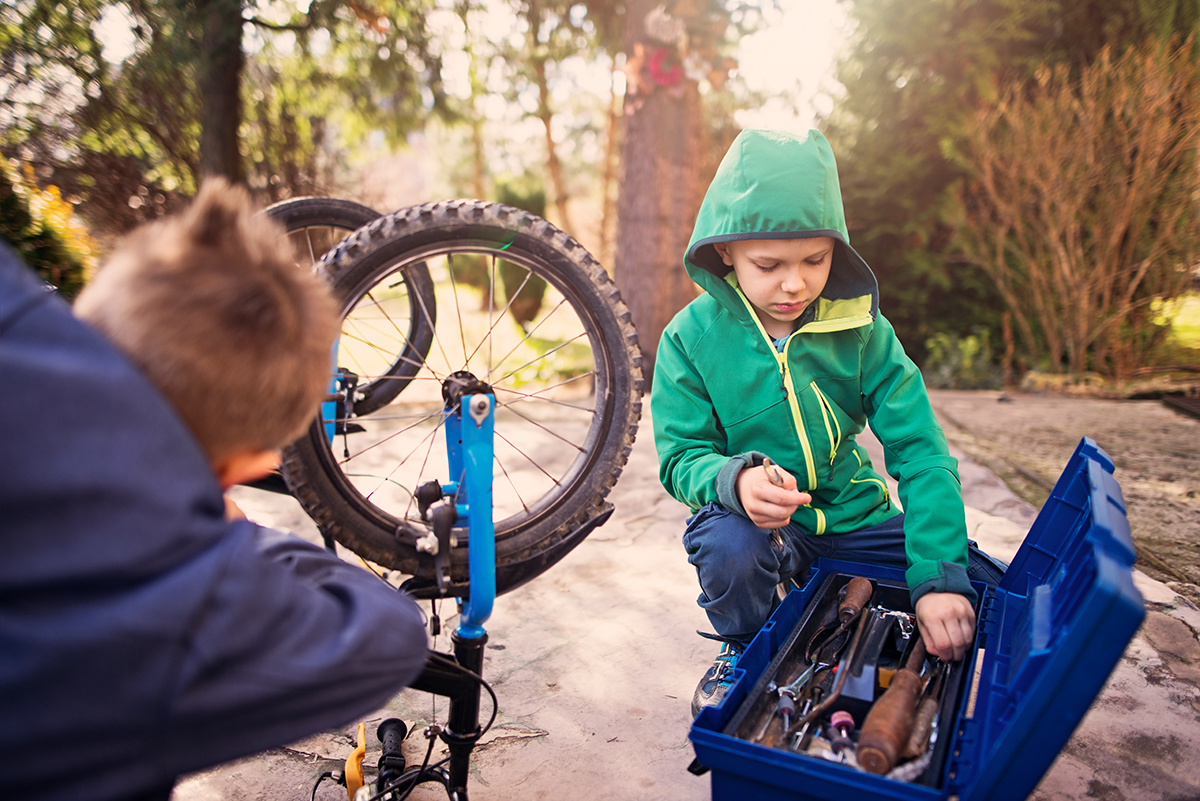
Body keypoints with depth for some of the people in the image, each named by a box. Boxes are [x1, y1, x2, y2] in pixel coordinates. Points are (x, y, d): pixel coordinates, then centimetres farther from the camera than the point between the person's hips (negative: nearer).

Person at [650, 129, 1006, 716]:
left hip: (853, 517, 3)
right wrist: (737, 479, -36)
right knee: (730, 547, -37)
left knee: (992, 592, -12)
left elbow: (920, 452, -12)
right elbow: (681, 457, -10)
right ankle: (745, 650, 0)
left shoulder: (860, 328, -7)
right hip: (755, 520, -2)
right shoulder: (691, 337, -11)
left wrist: (938, 577, -25)